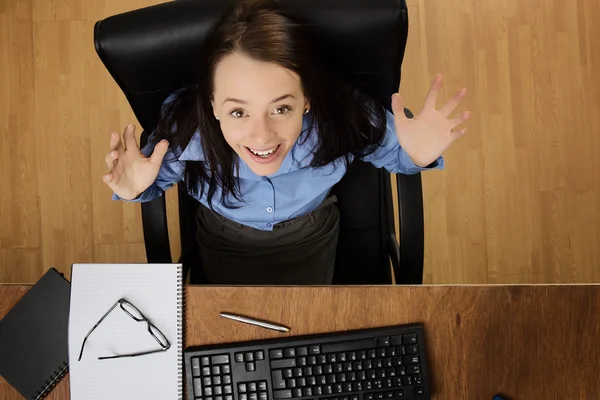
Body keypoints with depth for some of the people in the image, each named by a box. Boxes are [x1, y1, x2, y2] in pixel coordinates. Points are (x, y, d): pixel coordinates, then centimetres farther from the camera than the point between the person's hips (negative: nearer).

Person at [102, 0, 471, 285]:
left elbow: (391, 151, -15)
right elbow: (158, 178, -12)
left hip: (312, 240, 1)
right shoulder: (185, 126, -36)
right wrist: (137, 188, -36)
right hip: (226, 246, 0)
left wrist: (416, 157, -39)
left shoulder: (343, 112, -38)